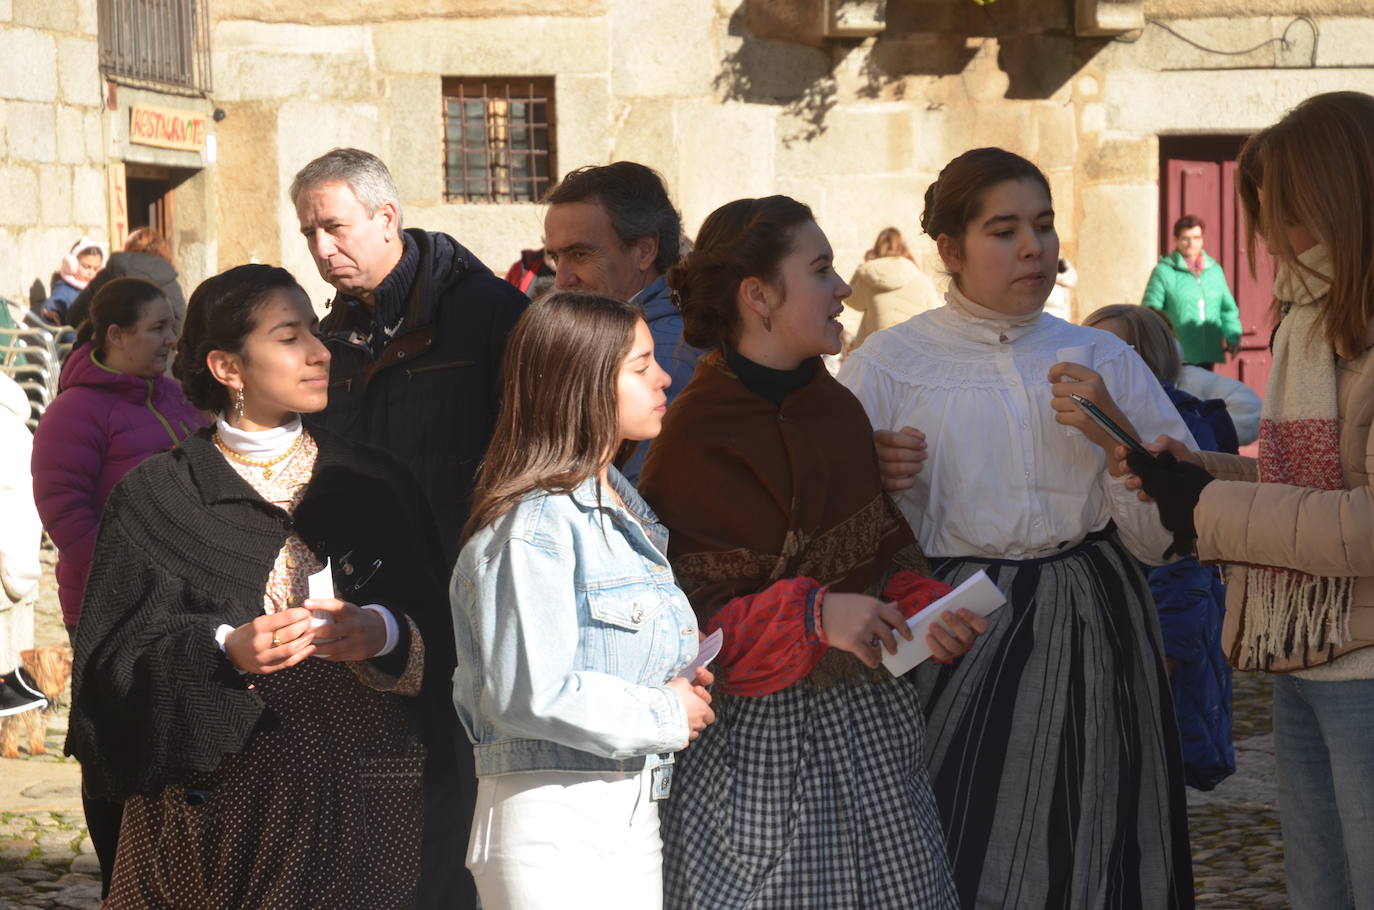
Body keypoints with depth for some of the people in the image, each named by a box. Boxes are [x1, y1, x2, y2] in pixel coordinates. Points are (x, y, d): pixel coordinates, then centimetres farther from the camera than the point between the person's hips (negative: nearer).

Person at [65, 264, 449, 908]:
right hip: (215, 796, -2)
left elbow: (440, 628, 6)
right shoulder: (156, 497, 1)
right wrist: (224, 650, -20)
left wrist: (382, 632, -15)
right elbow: (114, 655, -5)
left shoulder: (373, 485, 8)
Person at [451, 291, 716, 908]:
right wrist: (665, 715, -10)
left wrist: (684, 685, 5)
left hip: (634, 820, 9)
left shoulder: (624, 512, 16)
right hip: (554, 822, -9)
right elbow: (532, 695, -21)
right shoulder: (534, 527, -14)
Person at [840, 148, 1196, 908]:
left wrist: (1114, 435, -8)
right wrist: (875, 483, -18)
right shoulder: (886, 366, 3)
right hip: (956, 651, -2)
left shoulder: (1104, 360, 11)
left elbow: (1165, 538, 6)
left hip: (1089, 645, 2)